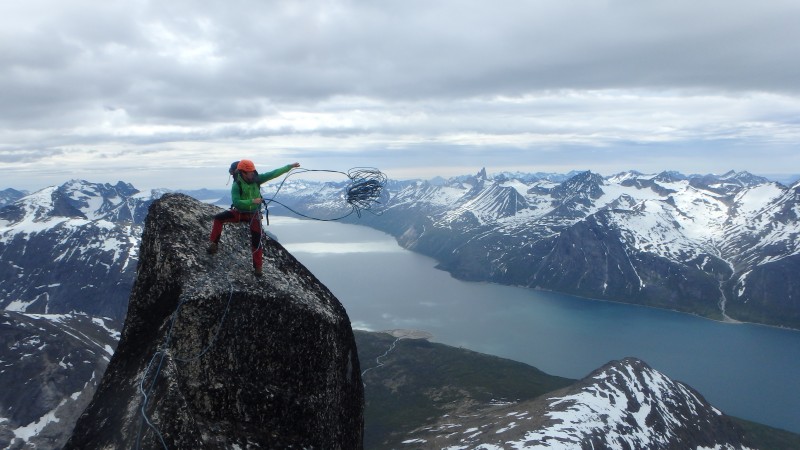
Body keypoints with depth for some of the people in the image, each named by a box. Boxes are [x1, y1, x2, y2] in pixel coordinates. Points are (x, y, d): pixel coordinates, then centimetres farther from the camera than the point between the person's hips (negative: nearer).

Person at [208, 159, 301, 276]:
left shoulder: (256, 179, -13)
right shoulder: (237, 185, -22)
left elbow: (273, 174, -12)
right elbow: (236, 203, -30)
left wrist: (290, 166, -15)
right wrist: (252, 201, -39)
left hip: (254, 215, 1)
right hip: (240, 213, -1)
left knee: (256, 241, 0)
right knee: (218, 218, -21)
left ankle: (258, 267, 12)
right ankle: (214, 244, -7)